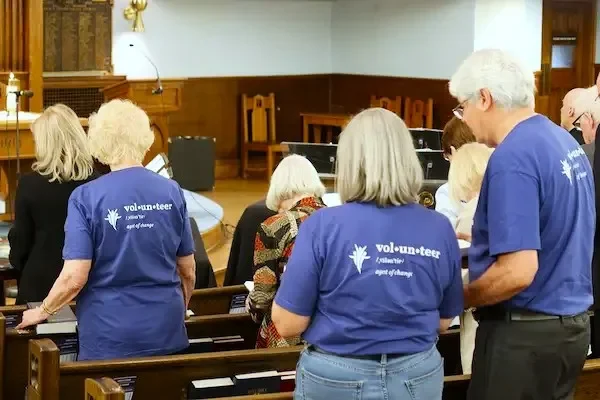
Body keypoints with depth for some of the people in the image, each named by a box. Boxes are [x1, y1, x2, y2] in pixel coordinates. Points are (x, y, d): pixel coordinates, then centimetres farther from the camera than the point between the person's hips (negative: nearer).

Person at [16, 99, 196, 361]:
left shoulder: (86, 198, -10)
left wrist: (41, 312, 4)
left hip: (110, 336, -3)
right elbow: (188, 271, 6)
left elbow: (74, 277, -14)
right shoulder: (172, 192, -1)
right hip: (166, 330, 3)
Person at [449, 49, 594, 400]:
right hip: (572, 321, 9)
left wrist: (456, 300, -12)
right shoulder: (564, 142, 7)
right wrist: (491, 236, 22)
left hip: (526, 331, -9)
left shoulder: (513, 158, -21)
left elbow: (518, 272, -26)